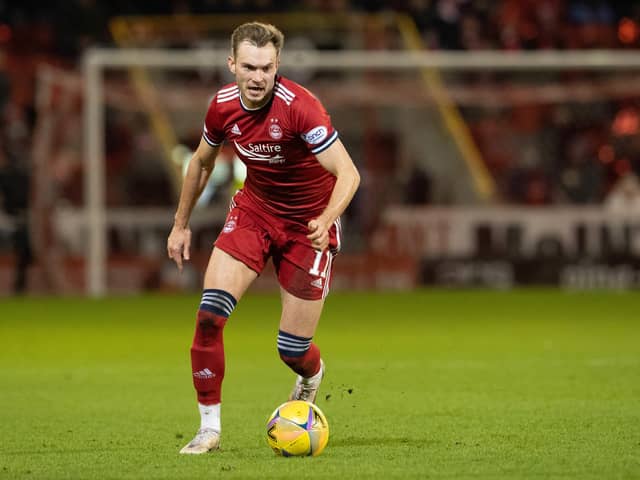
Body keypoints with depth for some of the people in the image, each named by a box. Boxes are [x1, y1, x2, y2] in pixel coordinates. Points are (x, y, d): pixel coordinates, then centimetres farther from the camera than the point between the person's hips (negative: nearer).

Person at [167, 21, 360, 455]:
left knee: (293, 350, -2)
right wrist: (181, 223, 16)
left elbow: (348, 173, -31)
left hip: (308, 222, -4)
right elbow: (202, 162, 11)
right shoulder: (224, 106, -10)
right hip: (254, 210, 4)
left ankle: (313, 375, 38)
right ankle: (209, 427, -6)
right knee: (210, 314, -18)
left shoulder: (299, 107, -27)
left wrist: (326, 220, -49)